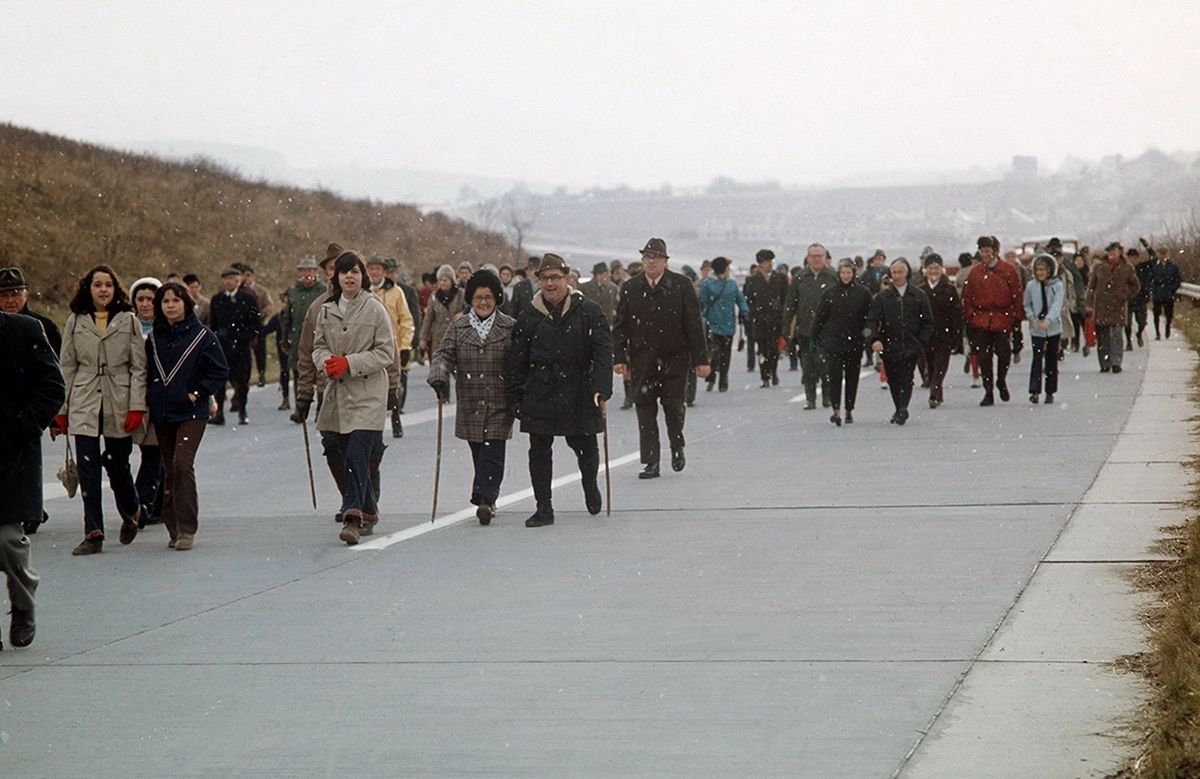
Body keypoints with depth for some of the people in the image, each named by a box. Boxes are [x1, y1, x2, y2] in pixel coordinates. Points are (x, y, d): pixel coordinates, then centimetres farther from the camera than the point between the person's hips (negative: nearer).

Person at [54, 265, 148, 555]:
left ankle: (131, 515, 34)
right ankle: (93, 533, -3)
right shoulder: (76, 322, 7)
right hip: (84, 404, 1)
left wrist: (137, 407, -7)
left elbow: (138, 367, 1)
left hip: (119, 404, -1)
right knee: (88, 469, -5)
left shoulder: (129, 321, 3)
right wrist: (60, 411, 7)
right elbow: (67, 368, 10)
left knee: (118, 466, 6)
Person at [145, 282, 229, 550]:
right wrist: (148, 398, 6)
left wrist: (198, 393, -8)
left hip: (191, 413, -5)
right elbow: (145, 372, 19)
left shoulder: (202, 335, -3)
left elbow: (220, 370, -2)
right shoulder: (153, 337, 10)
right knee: (169, 470, 8)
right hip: (161, 414, 5)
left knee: (182, 462, -19)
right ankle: (174, 529, 14)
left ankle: (187, 528, -16)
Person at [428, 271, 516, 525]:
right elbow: (444, 354, 1)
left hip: (499, 406, -2)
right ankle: (486, 500, 19)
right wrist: (439, 378, -18)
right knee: (478, 454, 7)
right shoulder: (458, 327, 9)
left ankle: (485, 498, -17)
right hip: (470, 405, 2)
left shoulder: (510, 328, 3)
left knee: (492, 453, -12)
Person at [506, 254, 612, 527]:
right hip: (539, 396, 1)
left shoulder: (589, 312, 0)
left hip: (579, 395, -1)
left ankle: (590, 485, 39)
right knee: (539, 451, 0)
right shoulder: (529, 318, 6)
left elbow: (603, 351, -5)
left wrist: (601, 388, -16)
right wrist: (515, 398, 5)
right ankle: (544, 509, 8)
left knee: (585, 447, 7)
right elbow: (516, 363, 9)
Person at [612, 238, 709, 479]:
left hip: (675, 358, -2)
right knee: (645, 410, 0)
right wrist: (619, 358, 0)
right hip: (643, 361, 2)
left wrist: (701, 360, -4)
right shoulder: (630, 288, 6)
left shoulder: (681, 286, -1)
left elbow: (694, 326, -1)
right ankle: (650, 462, 6)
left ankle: (677, 448, 22)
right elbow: (620, 327, 9)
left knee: (673, 405, -5)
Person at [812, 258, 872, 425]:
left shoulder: (863, 293, 1)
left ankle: (849, 410, 19)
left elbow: (870, 317, 4)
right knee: (834, 375, -10)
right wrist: (816, 337, 3)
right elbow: (819, 317, 6)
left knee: (852, 377, 8)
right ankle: (836, 410, -14)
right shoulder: (830, 293, 2)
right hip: (833, 341, -1)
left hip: (854, 342, 1)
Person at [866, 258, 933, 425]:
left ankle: (902, 408, -22)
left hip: (911, 348, -2)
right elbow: (872, 320, 1)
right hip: (889, 347, 2)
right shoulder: (882, 297, 7)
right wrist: (874, 339, -16)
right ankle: (900, 410, 16)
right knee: (893, 380, 6)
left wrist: (921, 342, 0)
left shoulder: (919, 296, 6)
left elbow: (927, 322, 10)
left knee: (906, 379, -12)